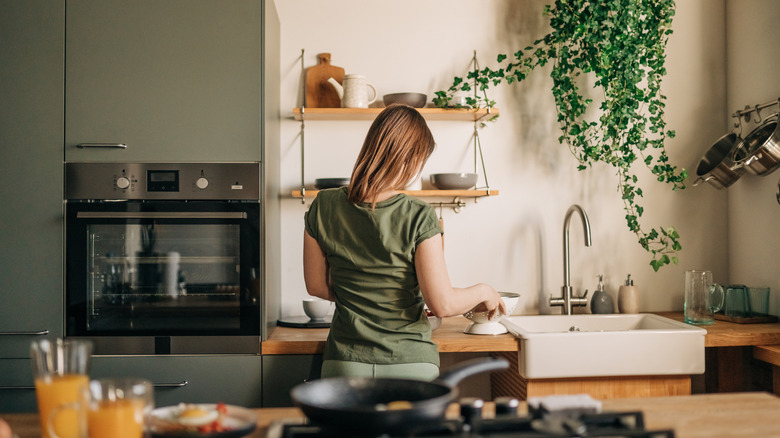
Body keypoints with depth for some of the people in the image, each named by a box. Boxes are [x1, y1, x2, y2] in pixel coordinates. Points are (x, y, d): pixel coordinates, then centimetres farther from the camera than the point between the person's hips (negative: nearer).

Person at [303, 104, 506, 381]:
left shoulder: (323, 207, -3)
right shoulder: (418, 218, -15)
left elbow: (317, 286, 7)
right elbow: (442, 304, -13)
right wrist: (483, 291, 5)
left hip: (345, 363, 3)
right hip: (408, 363, -3)